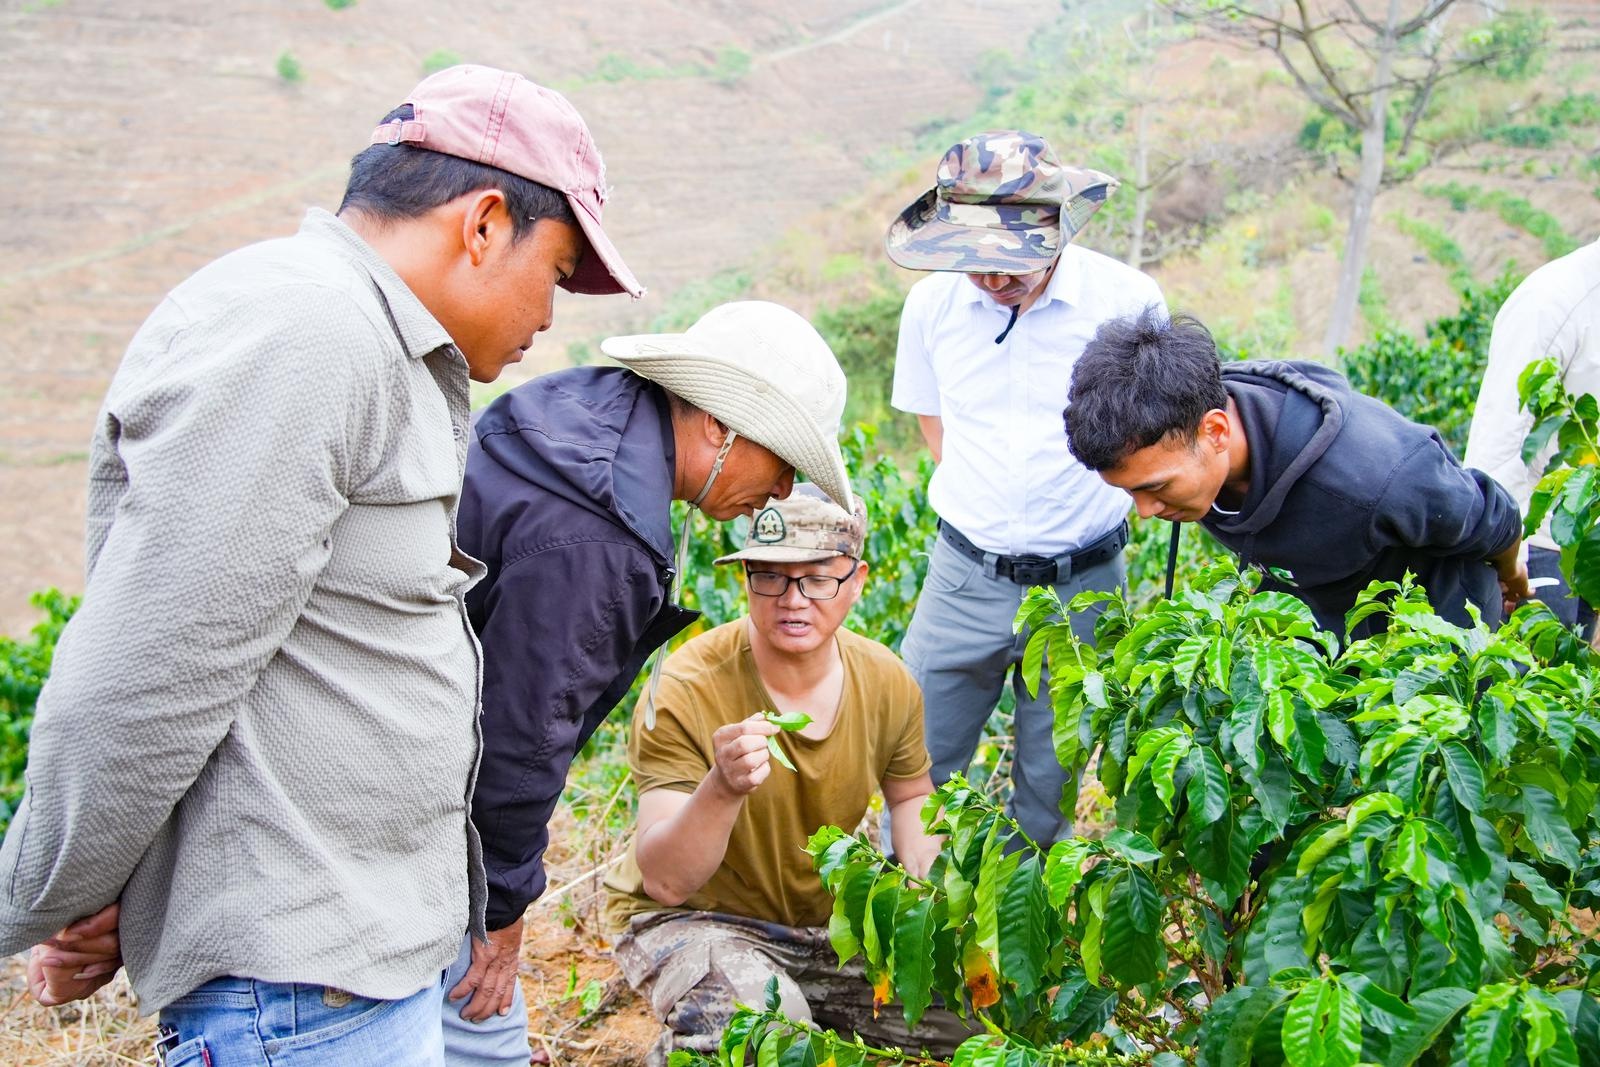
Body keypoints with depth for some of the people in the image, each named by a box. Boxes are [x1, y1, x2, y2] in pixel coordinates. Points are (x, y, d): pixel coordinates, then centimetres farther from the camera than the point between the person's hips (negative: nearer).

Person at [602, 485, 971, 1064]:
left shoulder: (887, 684, -8)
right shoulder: (685, 691, -24)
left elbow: (911, 797, 14)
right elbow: (666, 882, -29)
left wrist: (923, 890, -5)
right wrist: (722, 789, -48)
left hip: (831, 919, 6)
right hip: (693, 920, -5)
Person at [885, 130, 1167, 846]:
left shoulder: (1127, 300, -10)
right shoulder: (933, 302, -2)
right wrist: (977, 503, 6)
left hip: (1083, 584, -1)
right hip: (964, 578, 2)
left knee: (1049, 791, 12)